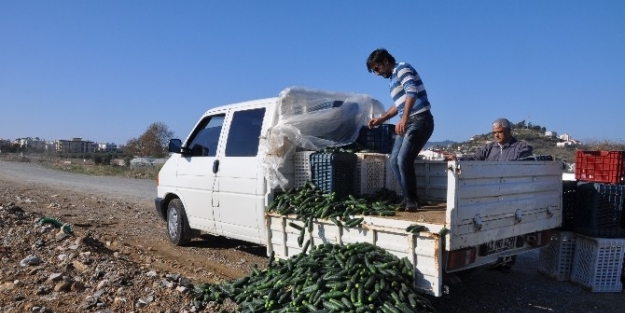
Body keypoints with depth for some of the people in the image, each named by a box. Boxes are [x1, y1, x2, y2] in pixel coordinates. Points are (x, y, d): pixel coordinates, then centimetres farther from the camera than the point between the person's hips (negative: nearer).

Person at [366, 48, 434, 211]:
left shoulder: (402, 68, -6)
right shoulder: (392, 79, 21)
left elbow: (412, 92, -24)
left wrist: (404, 118, -35)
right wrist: (381, 119, 24)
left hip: (420, 120, -10)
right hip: (407, 122, 10)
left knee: (404, 160, -17)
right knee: (394, 161, 4)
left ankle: (412, 199, -3)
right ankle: (408, 197, 12)